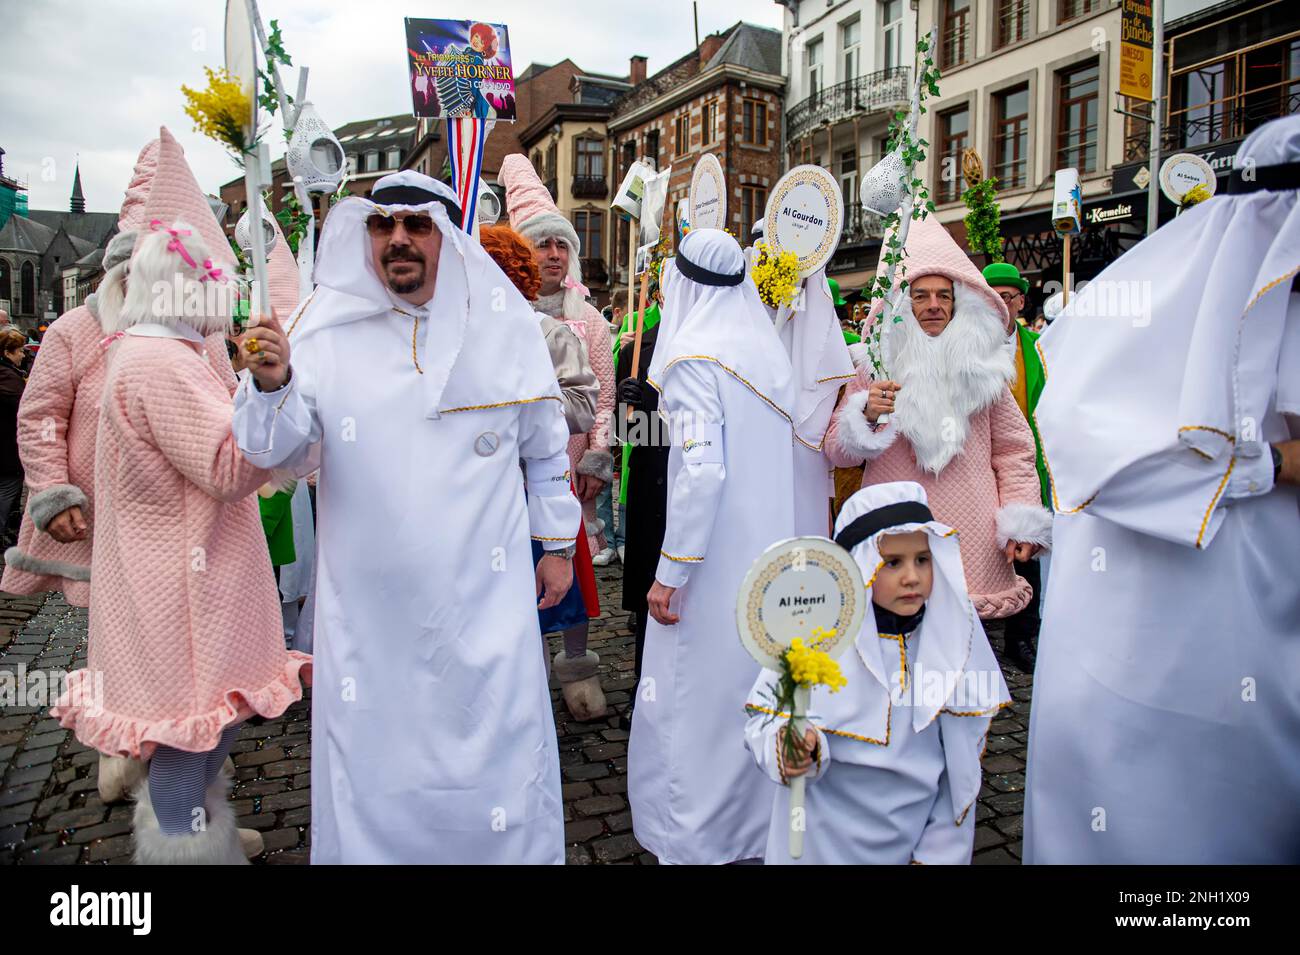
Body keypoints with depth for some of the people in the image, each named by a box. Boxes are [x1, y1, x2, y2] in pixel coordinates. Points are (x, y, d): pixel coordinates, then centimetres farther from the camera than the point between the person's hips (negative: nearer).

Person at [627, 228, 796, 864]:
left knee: (691, 695, 4)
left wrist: (669, 573, -18)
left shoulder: (693, 356, -14)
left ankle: (695, 842, 16)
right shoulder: (768, 349, 9)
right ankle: (755, 824, 36)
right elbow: (783, 448, 10)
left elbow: (703, 469, -22)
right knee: (753, 683, 19)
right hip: (768, 546, 8)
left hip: (714, 558, -8)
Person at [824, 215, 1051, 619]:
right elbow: (837, 453, 1)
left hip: (973, 540, 2)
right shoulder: (875, 366, 3)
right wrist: (865, 416, -17)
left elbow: (1013, 450, 11)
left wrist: (1023, 520, 2)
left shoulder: (979, 365, 9)